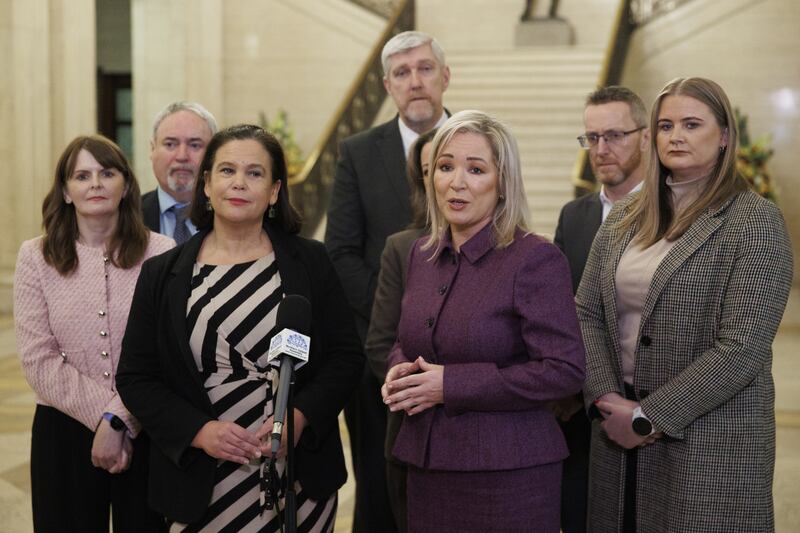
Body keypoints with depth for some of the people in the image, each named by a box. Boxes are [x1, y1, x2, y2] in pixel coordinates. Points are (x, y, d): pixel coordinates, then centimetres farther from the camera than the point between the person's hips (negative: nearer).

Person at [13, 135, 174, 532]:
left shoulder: (160, 252, -4)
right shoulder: (35, 257, -1)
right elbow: (38, 360, -5)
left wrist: (119, 420, -14)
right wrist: (102, 416, -12)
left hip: (145, 429, -1)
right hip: (65, 429, 1)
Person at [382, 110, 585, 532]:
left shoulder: (536, 259, -13)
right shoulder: (422, 253, 8)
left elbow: (565, 370, -18)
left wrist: (451, 385, -19)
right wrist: (400, 370, -4)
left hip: (508, 473, -6)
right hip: (427, 465, 6)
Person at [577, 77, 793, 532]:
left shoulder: (755, 220, -8)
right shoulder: (625, 218, 8)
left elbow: (742, 349, -15)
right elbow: (586, 313, 7)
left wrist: (649, 417, -14)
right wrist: (607, 399, -9)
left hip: (711, 440, -5)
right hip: (618, 435, 5)